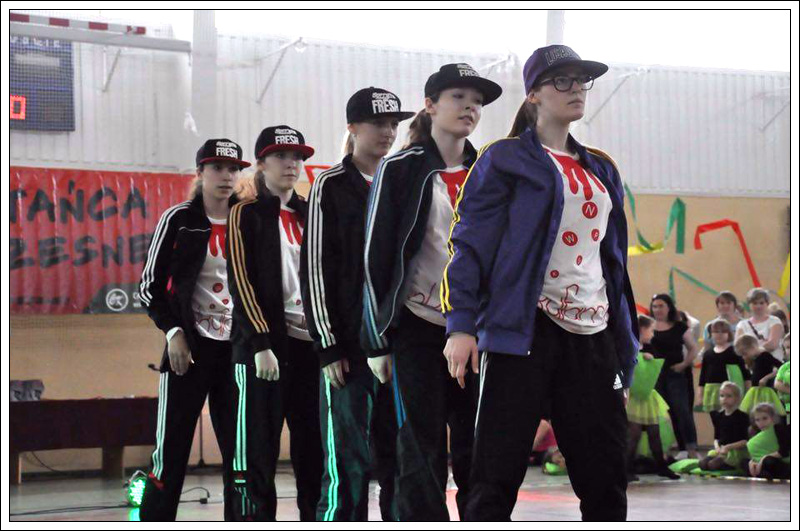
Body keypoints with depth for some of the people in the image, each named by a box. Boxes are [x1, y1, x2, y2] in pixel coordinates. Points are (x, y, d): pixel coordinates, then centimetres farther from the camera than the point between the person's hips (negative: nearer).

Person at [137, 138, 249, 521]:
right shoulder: (179, 219, -2)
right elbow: (150, 285, -1)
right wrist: (173, 332, -12)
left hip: (237, 350, 4)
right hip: (191, 346, -4)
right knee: (171, 453, -4)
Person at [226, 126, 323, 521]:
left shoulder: (308, 214, 16)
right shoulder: (247, 214, 1)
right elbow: (241, 282, -7)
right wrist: (261, 344, -16)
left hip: (310, 341, 5)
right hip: (264, 343, -5)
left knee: (313, 445, 5)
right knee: (258, 447, -4)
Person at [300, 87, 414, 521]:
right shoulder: (331, 186, 0)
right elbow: (315, 270, -5)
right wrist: (328, 347, -11)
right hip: (349, 346, -5)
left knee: (400, 456, 5)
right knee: (349, 459, -5)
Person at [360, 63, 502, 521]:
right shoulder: (401, 170, -1)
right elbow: (376, 256, -3)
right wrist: (380, 341, -7)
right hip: (419, 329, -4)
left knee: (478, 450, 3)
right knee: (424, 451, -3)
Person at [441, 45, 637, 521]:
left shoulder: (602, 170, 20)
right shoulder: (506, 160, 3)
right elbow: (470, 244, -4)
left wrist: (625, 357, 17)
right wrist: (461, 324, -16)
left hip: (592, 335, 6)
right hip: (527, 329, -6)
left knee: (607, 481, 4)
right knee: (497, 480, -7)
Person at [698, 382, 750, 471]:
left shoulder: (742, 416, -7)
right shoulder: (718, 416, 11)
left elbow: (746, 441, -11)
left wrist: (728, 447, -18)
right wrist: (717, 447, -6)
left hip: (736, 450, -7)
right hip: (721, 449, 7)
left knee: (713, 464, -28)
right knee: (703, 463, -18)